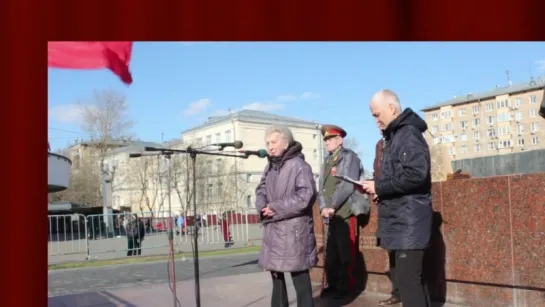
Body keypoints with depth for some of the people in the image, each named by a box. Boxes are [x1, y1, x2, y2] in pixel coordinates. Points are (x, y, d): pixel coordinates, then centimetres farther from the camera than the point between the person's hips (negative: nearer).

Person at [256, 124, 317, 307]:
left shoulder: (299, 165, -11)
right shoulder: (269, 167, 14)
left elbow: (306, 196, -19)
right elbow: (261, 190, 16)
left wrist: (276, 208, -17)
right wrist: (264, 208, -7)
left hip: (294, 229, -8)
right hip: (272, 229, 8)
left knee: (299, 275, -4)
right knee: (276, 272, 18)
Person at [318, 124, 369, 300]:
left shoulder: (349, 157, -4)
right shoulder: (327, 161, 17)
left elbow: (347, 185, -14)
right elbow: (322, 187, 12)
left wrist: (332, 207, -14)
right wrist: (323, 207, -4)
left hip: (346, 213, -6)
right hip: (332, 215, 7)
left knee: (345, 252, 0)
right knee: (331, 253, 10)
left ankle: (345, 287, 11)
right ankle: (333, 285, 20)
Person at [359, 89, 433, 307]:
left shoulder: (409, 134, -13)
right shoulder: (394, 136, 17)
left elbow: (416, 174, -26)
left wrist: (379, 187, -17)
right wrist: (376, 186, 3)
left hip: (408, 222, -10)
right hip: (399, 220, 10)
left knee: (407, 280, -8)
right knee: (407, 277, 15)